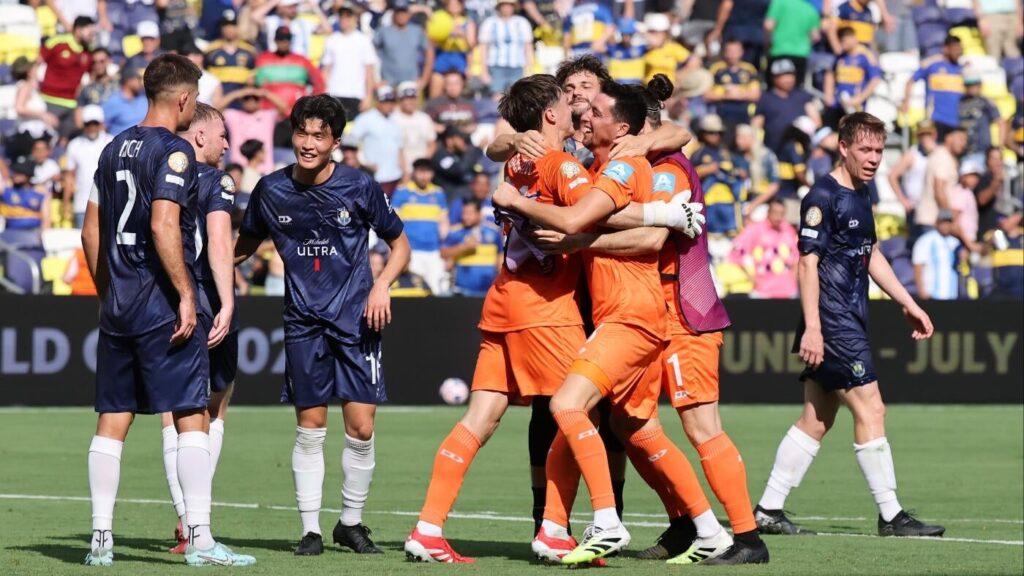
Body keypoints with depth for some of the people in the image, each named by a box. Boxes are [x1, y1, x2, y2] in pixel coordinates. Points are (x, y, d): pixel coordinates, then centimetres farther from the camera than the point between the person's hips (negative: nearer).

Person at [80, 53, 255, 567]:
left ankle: (101, 538, 8)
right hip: (162, 304, -8)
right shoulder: (174, 152, -10)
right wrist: (186, 294, -16)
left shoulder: (115, 149, 13)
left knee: (112, 420, 8)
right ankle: (199, 539, -9)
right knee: (191, 417, -5)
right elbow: (163, 225, -20)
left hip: (117, 301, 8)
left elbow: (91, 231, 16)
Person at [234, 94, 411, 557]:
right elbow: (245, 245, 15)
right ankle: (310, 529, 9)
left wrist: (382, 285, -9)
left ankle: (351, 522, 13)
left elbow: (399, 244, 7)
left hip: (357, 320, -1)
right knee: (310, 427, 0)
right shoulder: (271, 190, 0)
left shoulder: (360, 187, -5)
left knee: (360, 427, -5)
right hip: (303, 322, 1)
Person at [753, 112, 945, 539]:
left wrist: (908, 304, 28)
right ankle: (891, 516, -5)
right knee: (870, 410, -9)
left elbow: (871, 256, 28)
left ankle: (768, 511, 11)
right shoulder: (823, 198, -12)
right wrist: (812, 327, -22)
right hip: (832, 323, -9)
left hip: (851, 322, 9)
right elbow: (808, 262, -16)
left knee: (816, 421, 9)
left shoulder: (860, 197, 16)